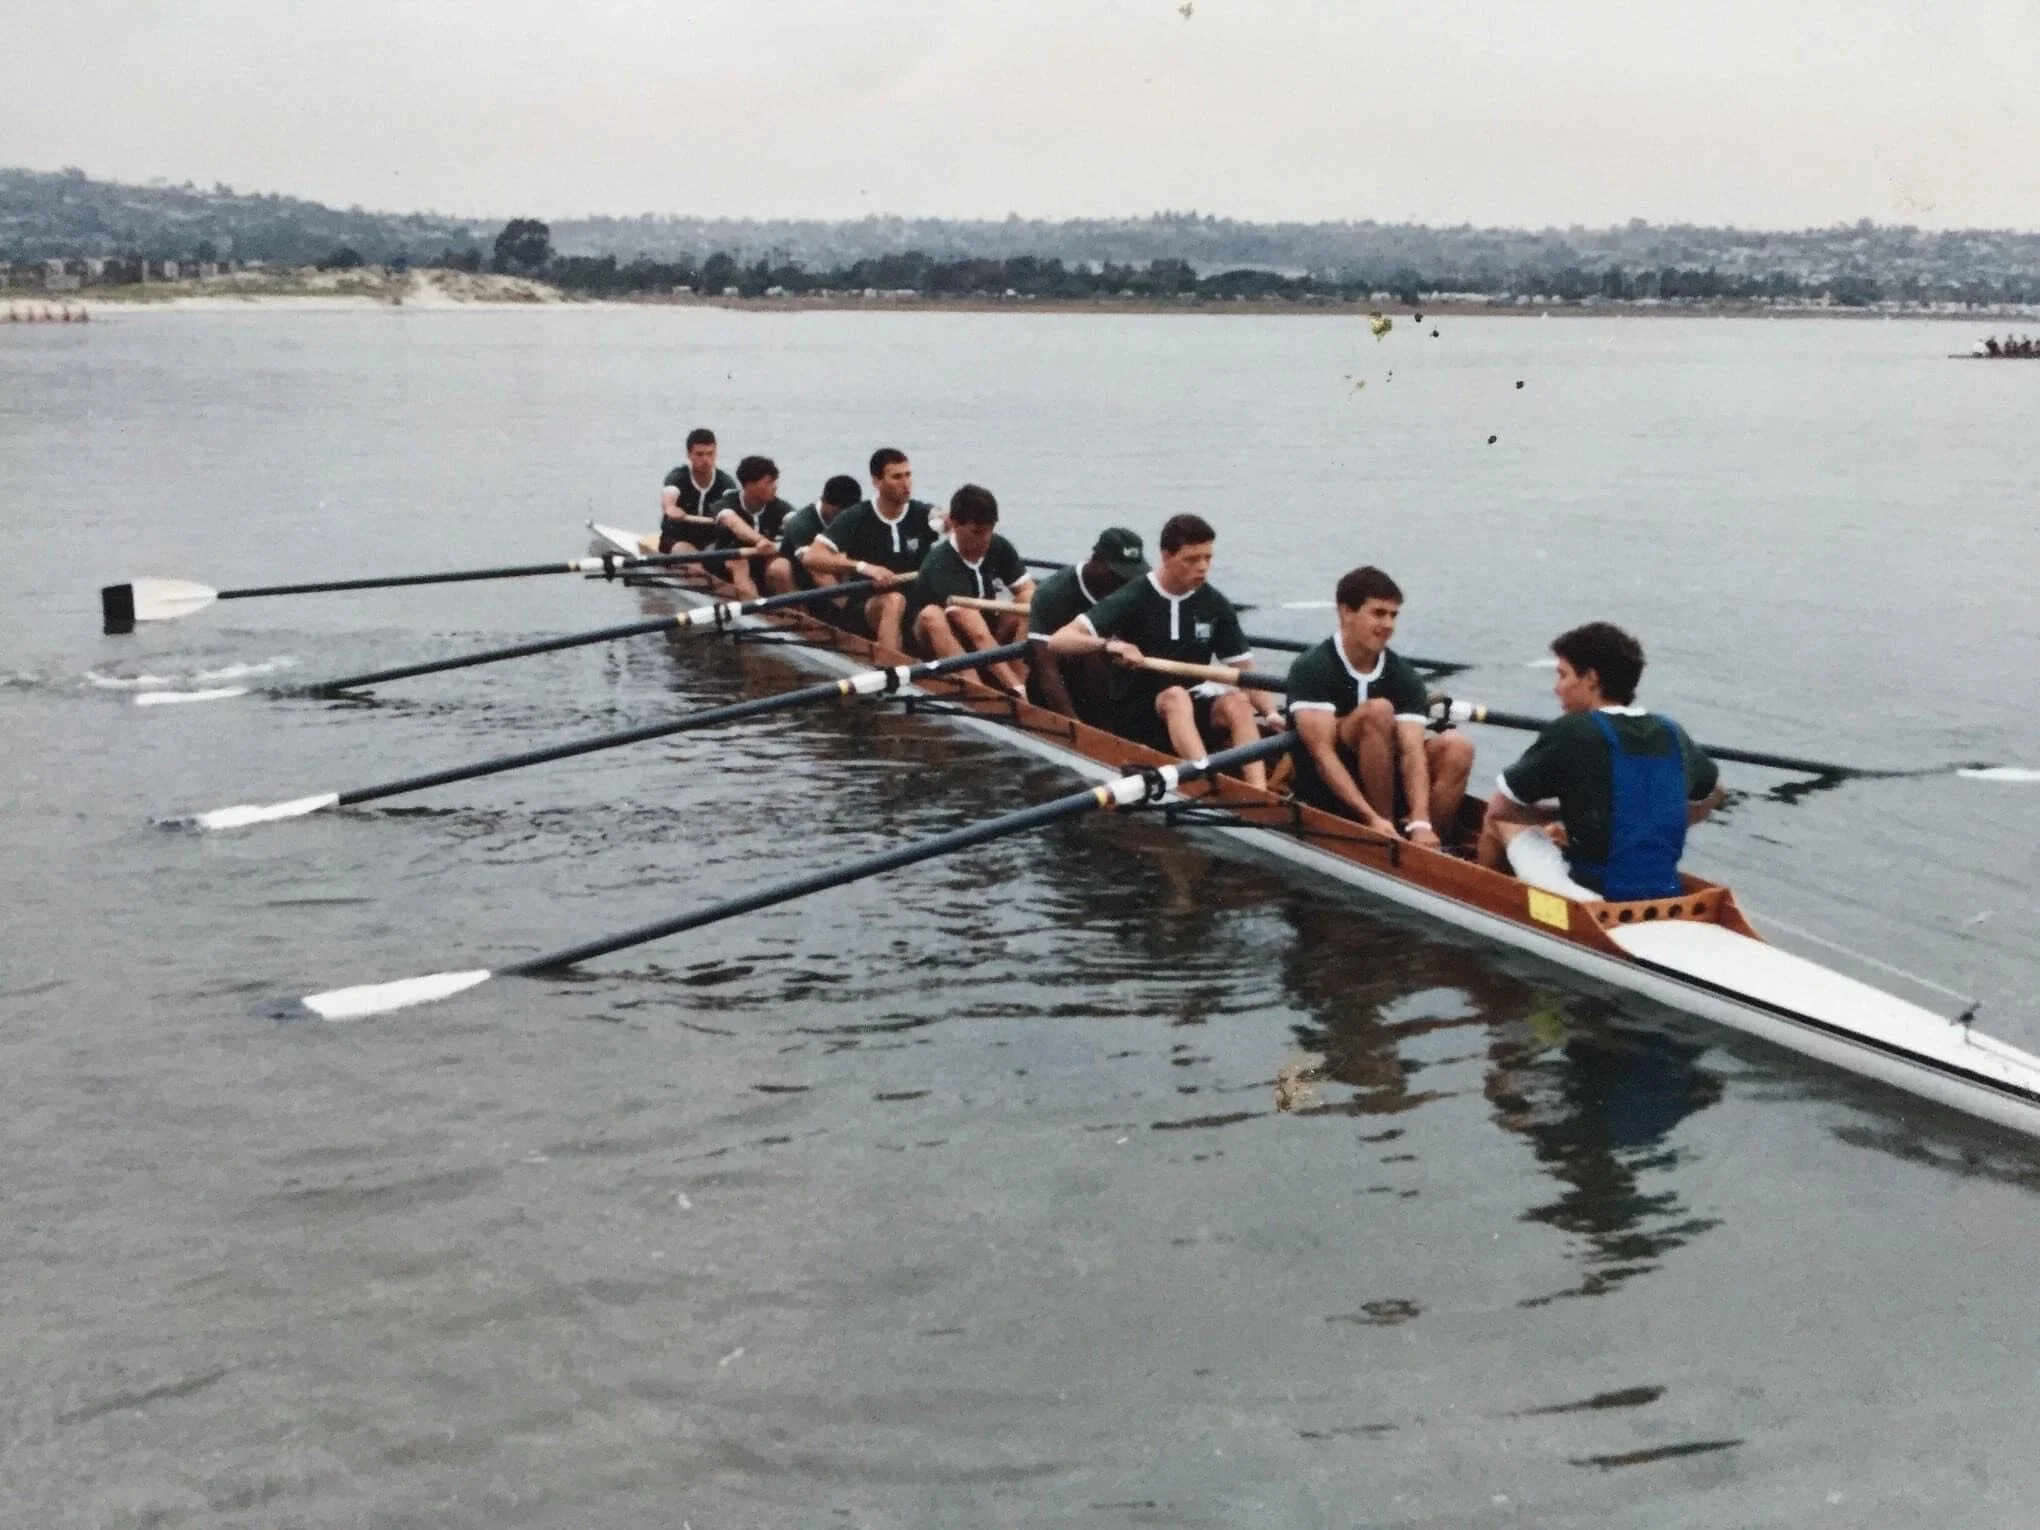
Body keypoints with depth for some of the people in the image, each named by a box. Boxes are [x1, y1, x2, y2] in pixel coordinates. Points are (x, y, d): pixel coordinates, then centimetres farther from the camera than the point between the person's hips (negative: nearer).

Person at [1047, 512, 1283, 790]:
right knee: (1175, 696, -34)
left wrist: (1272, 714, -15)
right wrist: (1108, 645, -37)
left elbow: (1245, 670, 2)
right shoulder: (1133, 600, -11)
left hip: (1193, 710, 4)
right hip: (1135, 715, -4)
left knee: (1236, 701, -26)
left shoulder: (1216, 606, 1)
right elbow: (1058, 641, -18)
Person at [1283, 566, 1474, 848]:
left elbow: (1412, 749, -14)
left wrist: (1421, 823, -32)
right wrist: (1372, 818, -34)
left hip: (1382, 783, 5)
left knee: (1457, 747, -17)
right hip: (1324, 791, -5)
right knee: (1377, 711, -28)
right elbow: (1322, 751, -23)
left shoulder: (1405, 677, -1)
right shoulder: (1312, 668, -14)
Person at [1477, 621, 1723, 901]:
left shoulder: (1570, 732, -12)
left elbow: (1499, 808, -3)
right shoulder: (1672, 734, 4)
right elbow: (1710, 797, 24)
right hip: (1664, 897, 6)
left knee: (1501, 821, 17)